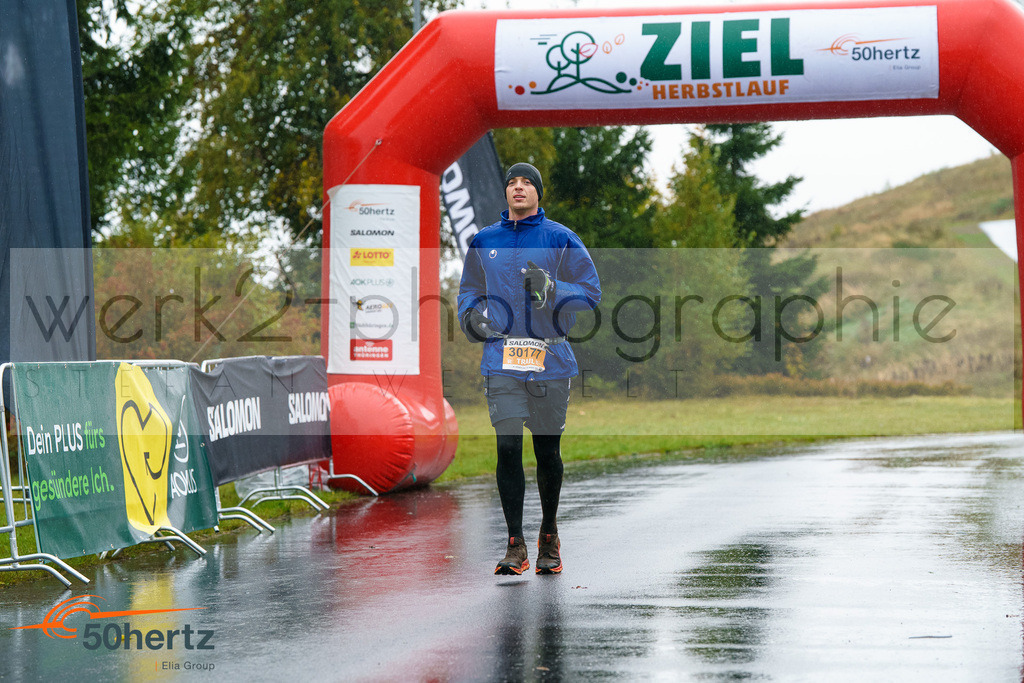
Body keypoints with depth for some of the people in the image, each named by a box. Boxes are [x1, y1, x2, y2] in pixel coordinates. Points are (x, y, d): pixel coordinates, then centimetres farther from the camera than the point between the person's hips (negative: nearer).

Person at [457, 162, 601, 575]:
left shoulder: (561, 240, 3)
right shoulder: (483, 242, 12)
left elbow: (590, 292, 1)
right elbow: (468, 290, 22)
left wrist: (551, 288, -16)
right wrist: (472, 314, 0)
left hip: (550, 359, -1)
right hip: (501, 361, 1)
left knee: (547, 451, 6)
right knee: (507, 448, -8)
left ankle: (549, 537, 23)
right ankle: (515, 545, -4)